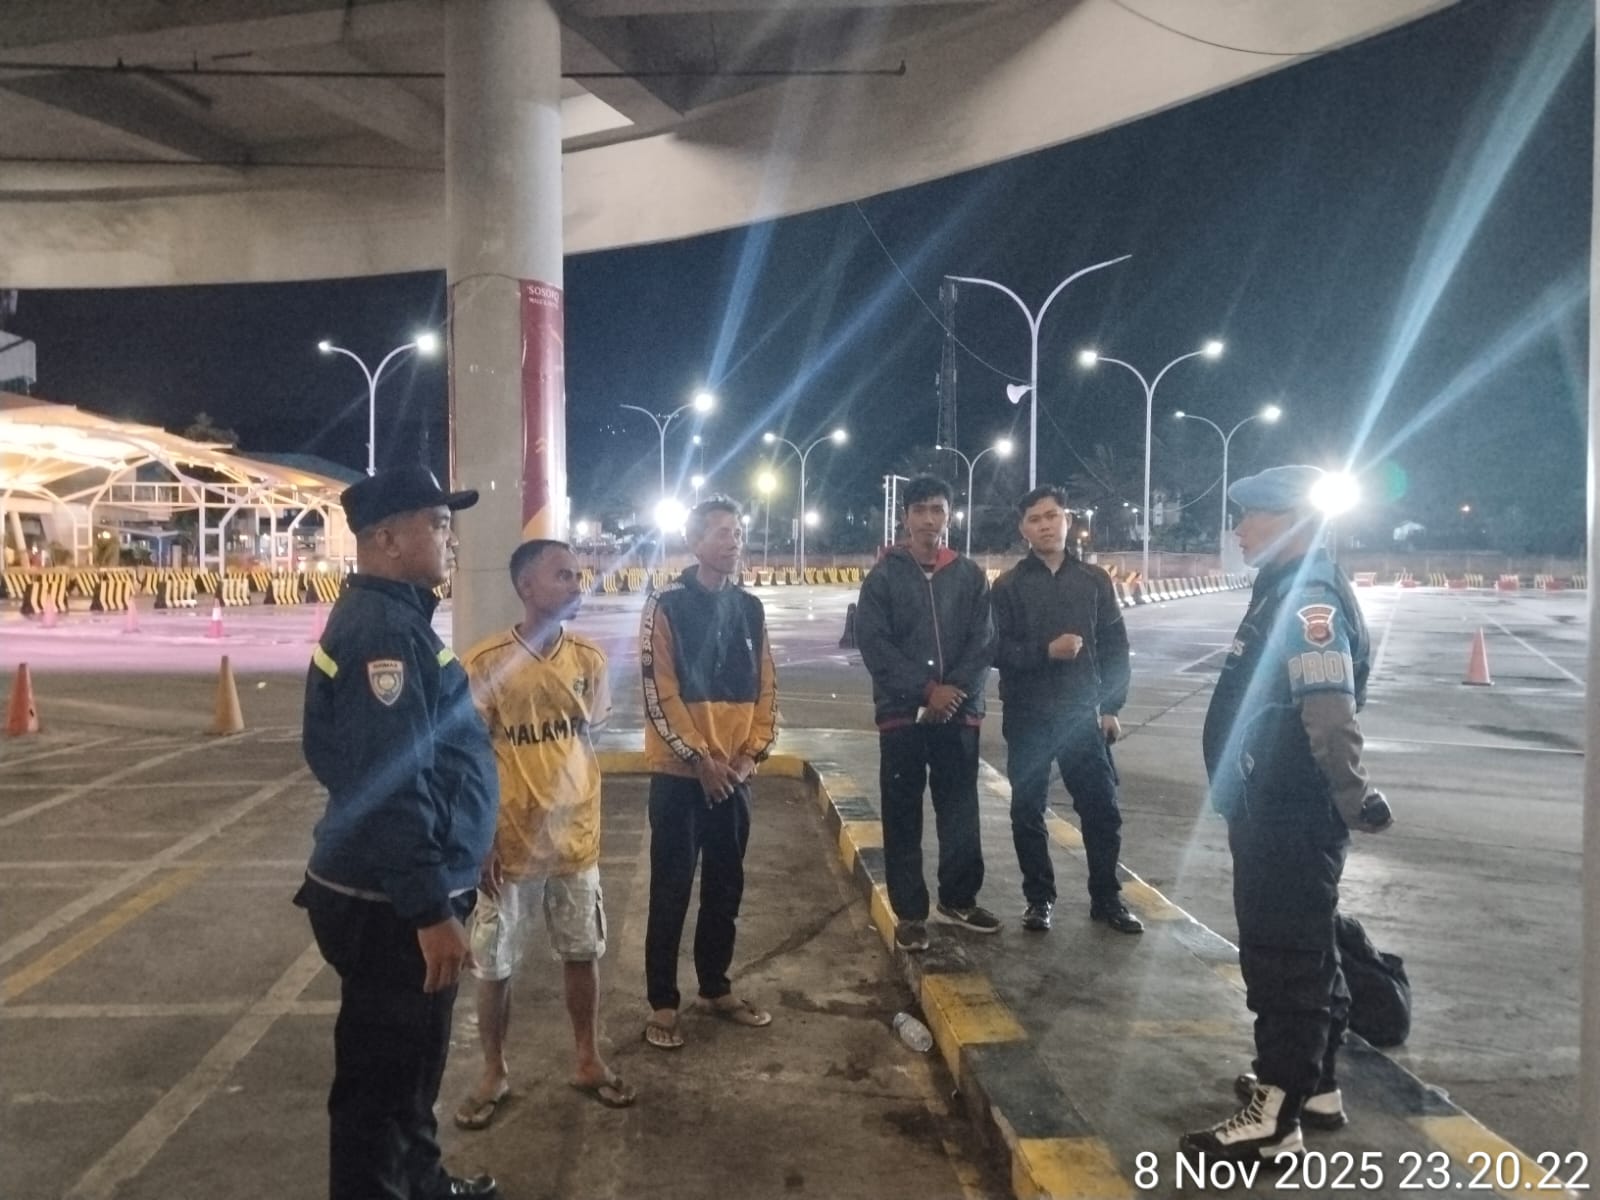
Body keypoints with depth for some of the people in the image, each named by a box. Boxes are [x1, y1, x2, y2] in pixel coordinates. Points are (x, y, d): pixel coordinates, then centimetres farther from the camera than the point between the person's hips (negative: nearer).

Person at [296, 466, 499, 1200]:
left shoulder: (386, 616, 12)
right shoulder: (385, 629, -22)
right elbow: (392, 785, -28)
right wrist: (431, 908, -26)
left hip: (392, 897, 11)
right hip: (392, 907, -11)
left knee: (408, 1065, 25)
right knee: (383, 1077, 4)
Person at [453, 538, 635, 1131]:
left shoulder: (589, 659, -2)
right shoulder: (485, 663, -14)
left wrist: (581, 815, 8)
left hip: (575, 837, 4)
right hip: (509, 842, -3)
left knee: (582, 952, 16)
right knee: (494, 966, 11)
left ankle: (588, 1062, 34)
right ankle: (494, 1072, 31)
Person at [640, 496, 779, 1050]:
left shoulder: (750, 608, 8)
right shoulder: (666, 606, -8)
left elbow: (766, 686, 10)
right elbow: (659, 693, -12)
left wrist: (752, 751, -2)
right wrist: (700, 757, -14)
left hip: (734, 774, 5)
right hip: (679, 773, -5)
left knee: (726, 889, 14)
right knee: (671, 892, 3)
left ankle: (716, 989, 29)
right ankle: (663, 1003, 15)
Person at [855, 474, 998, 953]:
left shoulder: (970, 575, 8)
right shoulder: (884, 576, 1)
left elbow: (984, 641, 2)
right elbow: (873, 643, -7)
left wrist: (955, 690, -13)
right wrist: (926, 690, -15)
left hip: (959, 714, 2)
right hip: (902, 714, -2)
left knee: (961, 812, 10)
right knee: (903, 818, 4)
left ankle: (959, 898, 28)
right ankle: (909, 912, 15)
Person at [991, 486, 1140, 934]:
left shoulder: (1094, 580, 6)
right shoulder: (1008, 585, 1)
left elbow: (1115, 646, 6)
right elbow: (996, 649, -6)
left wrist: (1110, 706, 1)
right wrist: (1045, 650, -19)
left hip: (1083, 714, 1)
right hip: (1027, 717, -1)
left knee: (1101, 808, 5)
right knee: (1028, 811, 6)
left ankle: (1107, 898, 21)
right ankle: (1039, 898, 21)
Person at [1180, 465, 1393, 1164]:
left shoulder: (1309, 600, -20)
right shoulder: (1285, 591, 14)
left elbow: (1332, 715, -30)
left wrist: (1353, 799, -27)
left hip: (1292, 820, -11)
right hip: (1274, 813, 11)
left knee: (1283, 961, -2)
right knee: (1301, 953, 20)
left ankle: (1274, 1119, 9)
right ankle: (1313, 1085, 35)